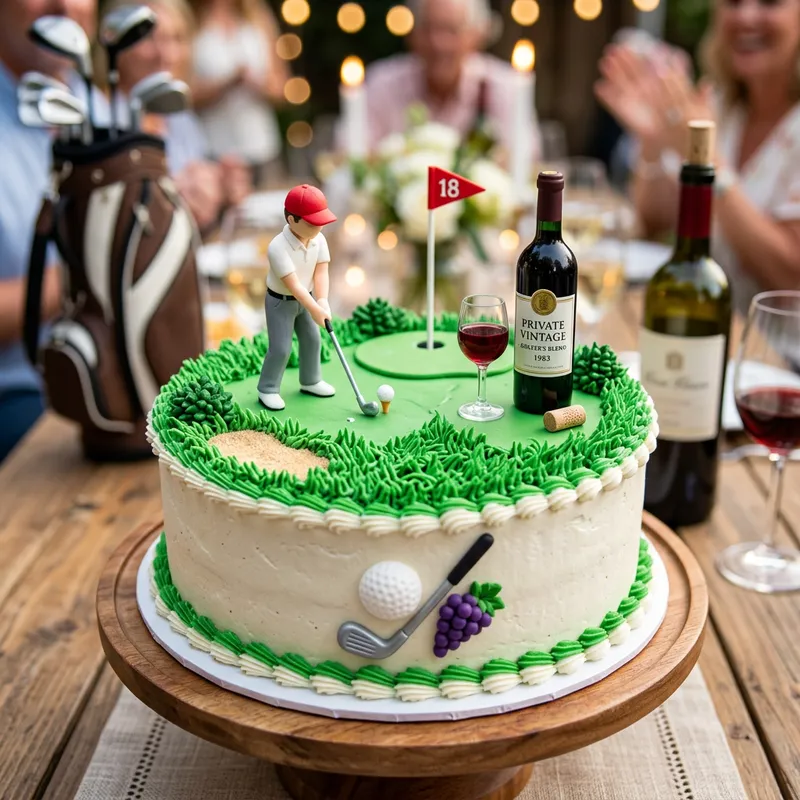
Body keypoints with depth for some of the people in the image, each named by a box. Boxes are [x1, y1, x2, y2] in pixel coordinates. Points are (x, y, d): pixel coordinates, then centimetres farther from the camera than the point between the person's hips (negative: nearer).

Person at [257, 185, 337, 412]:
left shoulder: (319, 240, -13)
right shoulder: (278, 247, -33)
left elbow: (321, 272, -16)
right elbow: (293, 285, -33)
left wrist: (322, 301, -31)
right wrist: (315, 310, -34)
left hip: (306, 298, 7)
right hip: (280, 301, -6)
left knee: (312, 340, 14)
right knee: (281, 347, -6)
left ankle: (310, 381, 33)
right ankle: (268, 389, 11)